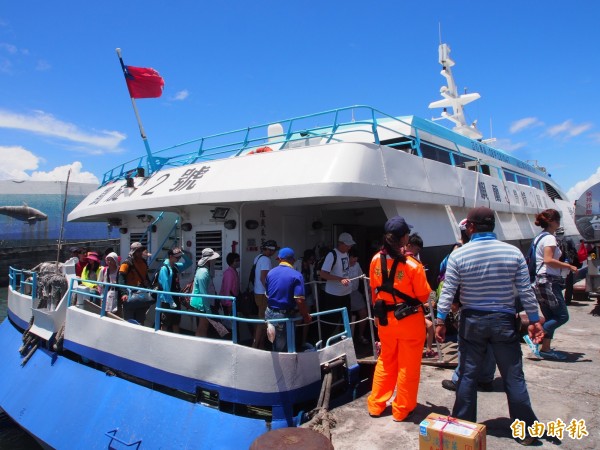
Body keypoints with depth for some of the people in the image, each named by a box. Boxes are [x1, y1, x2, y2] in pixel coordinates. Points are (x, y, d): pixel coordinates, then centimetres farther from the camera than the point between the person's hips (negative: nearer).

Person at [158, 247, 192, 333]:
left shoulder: (176, 266, 6)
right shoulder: (164, 268, -16)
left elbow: (189, 263, 18)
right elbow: (165, 287, -20)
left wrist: (183, 254, 1)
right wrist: (171, 302, -20)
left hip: (176, 299, 8)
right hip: (167, 301, -8)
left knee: (176, 323, 15)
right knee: (165, 324, 3)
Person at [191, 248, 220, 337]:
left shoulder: (204, 270, 8)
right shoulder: (203, 272, -23)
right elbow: (204, 293, -24)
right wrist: (208, 310, -21)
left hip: (200, 303, 10)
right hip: (202, 304, -10)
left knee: (201, 327, 19)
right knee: (203, 329, 1)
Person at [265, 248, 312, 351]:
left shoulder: (270, 273, 3)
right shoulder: (296, 276, -14)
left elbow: (267, 295, 12)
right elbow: (299, 301, -21)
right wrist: (306, 316, -7)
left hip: (269, 313, 5)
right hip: (285, 316, -5)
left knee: (275, 347, 23)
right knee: (283, 348, 10)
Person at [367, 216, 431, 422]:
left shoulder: (376, 260, -7)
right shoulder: (412, 265, -21)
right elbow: (424, 295, -10)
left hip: (385, 319, 5)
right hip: (409, 320, -4)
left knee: (385, 362, 20)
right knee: (408, 366, 12)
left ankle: (375, 405, 28)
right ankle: (402, 409, 24)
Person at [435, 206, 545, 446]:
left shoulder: (458, 255, -9)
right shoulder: (513, 252, -5)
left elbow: (447, 292, -8)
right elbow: (526, 291, -2)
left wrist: (440, 321, 1)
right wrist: (534, 320, 9)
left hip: (472, 321, -1)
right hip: (504, 321, 1)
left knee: (467, 375, 10)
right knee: (513, 377, 11)